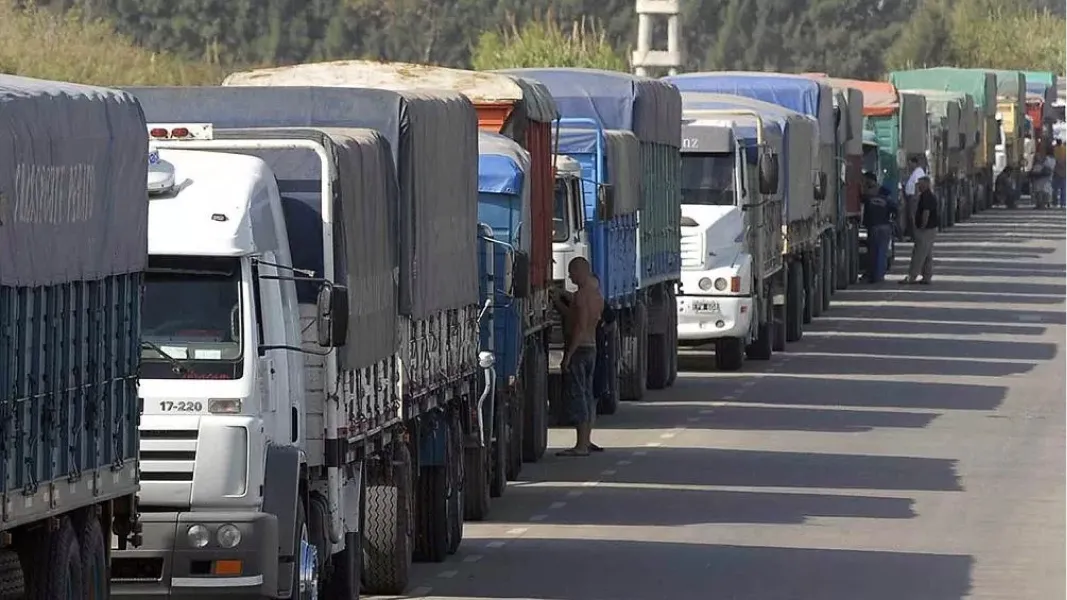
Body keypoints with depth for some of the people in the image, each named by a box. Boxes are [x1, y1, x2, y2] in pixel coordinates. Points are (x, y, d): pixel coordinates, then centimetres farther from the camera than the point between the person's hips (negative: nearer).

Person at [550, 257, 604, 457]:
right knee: (587, 395, 16)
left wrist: (568, 355, -21)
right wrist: (559, 303, 23)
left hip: (578, 349, -10)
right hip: (592, 348, 10)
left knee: (576, 396, -7)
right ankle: (586, 440, 21)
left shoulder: (582, 295, -17)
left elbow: (580, 327, -22)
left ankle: (581, 445, -9)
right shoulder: (597, 295, 11)